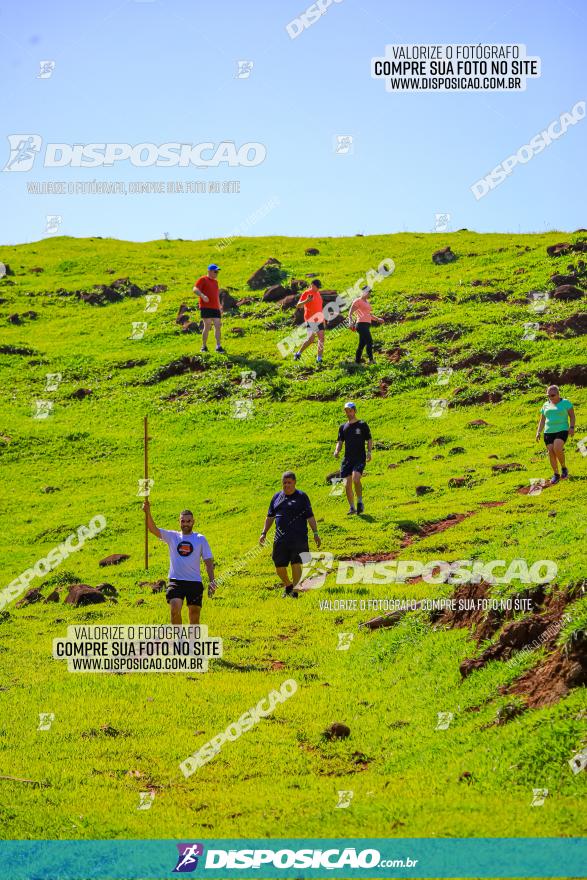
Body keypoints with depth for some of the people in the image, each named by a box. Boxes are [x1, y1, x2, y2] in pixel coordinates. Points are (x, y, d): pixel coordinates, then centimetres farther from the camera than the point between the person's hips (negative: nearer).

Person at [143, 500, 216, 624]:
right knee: (175, 609, -21)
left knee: (194, 617, 5)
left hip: (195, 582, 0)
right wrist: (148, 513, -23)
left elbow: (208, 561, 6)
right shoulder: (172, 536, 8)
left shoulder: (200, 539, 7)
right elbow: (153, 529, -6)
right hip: (176, 581, 0)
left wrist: (212, 581, -6)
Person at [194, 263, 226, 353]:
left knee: (217, 326, -1)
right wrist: (202, 295, -31)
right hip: (206, 307, -7)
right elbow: (195, 289, -13)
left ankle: (218, 346, 0)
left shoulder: (215, 282, 22)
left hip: (215, 308, 7)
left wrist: (219, 307, 24)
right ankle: (204, 347, -2)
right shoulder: (203, 279, -1)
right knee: (207, 326, -10)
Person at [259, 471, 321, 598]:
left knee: (296, 564, -8)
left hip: (298, 538, -4)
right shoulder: (277, 497, 13)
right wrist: (264, 533, 14)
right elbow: (270, 516, 20)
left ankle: (294, 591, 1)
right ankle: (288, 585, 33)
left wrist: (315, 533, -6)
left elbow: (310, 516, 0)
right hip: (280, 539, 4)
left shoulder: (301, 496, 1)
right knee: (279, 566, 7)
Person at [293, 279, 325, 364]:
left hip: (319, 319, 7)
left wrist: (323, 319, 22)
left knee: (321, 338, -2)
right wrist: (306, 301, -31)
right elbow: (298, 306, -13)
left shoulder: (318, 293, 16)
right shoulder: (306, 293, -7)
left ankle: (319, 358, 2)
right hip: (310, 320, -7)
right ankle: (298, 353, 7)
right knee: (311, 339, -11)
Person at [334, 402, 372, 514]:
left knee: (355, 478, -26)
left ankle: (360, 501, -9)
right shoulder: (343, 427, 14)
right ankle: (352, 507, 13)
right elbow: (340, 442, 15)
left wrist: (369, 452, -9)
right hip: (347, 459, 4)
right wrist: (337, 451, -6)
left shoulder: (362, 425, 5)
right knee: (347, 485, -3)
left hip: (360, 458, -4)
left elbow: (369, 440, 8)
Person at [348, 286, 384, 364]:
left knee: (362, 344, 10)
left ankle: (357, 360, 14)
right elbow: (350, 313, -8)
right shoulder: (357, 301, -4)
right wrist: (351, 321, -23)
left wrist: (377, 319, 27)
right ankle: (371, 359, -18)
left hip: (367, 324, 9)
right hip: (362, 324, -9)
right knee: (369, 341, -17)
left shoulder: (367, 302, 21)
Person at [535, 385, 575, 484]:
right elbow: (542, 420, 15)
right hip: (548, 432, 5)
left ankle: (564, 467, -2)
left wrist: (572, 427, -14)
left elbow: (572, 416, 0)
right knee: (551, 452, -5)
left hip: (562, 431, -5)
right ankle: (556, 474, 7)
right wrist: (538, 432, 4)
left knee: (557, 449, -24)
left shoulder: (565, 402, 1)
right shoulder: (546, 405, 12)